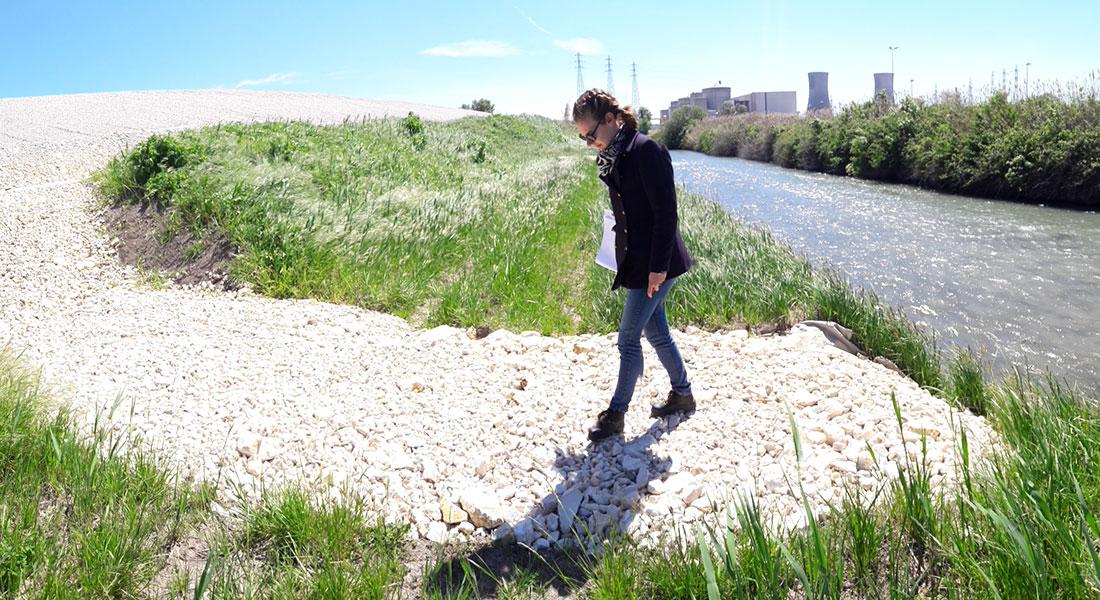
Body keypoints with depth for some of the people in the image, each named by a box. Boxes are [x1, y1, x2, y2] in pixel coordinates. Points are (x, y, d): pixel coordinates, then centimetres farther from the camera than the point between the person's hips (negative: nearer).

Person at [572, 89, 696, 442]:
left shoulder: (646, 151, -18)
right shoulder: (614, 157, 9)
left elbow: (666, 213, -20)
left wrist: (658, 266, -21)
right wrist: (623, 261, 12)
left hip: (655, 264, -9)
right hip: (636, 261, 9)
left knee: (629, 338, -3)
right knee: (656, 333, 18)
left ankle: (615, 415, 9)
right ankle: (682, 394, 35)